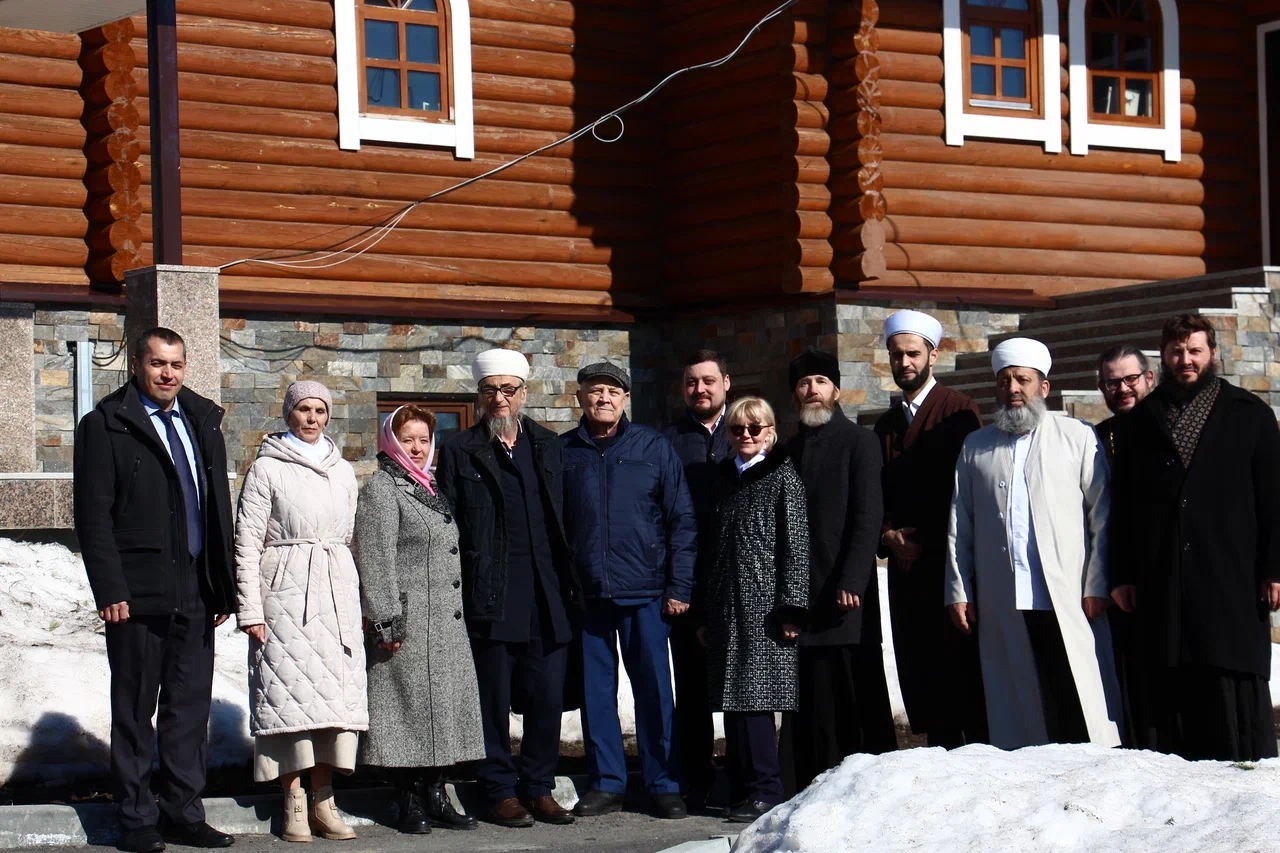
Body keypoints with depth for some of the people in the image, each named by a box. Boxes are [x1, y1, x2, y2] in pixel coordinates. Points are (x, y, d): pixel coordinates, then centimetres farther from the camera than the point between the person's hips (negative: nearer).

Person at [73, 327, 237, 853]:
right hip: (138, 593, -5)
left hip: (195, 592, 5)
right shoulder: (105, 425, -3)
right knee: (134, 711, 4)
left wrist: (223, 584, 10)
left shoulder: (202, 421, 14)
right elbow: (93, 515, -7)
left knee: (190, 709, 8)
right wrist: (109, 590, -15)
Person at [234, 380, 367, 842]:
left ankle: (323, 800, 5)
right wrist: (250, 609, -9)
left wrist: (358, 602, 10)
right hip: (285, 592, -4)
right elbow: (247, 541, -3)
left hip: (337, 592, 4)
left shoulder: (343, 472, 15)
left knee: (337, 691, 0)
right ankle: (294, 800, -1)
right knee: (289, 690, -7)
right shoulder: (267, 468, 1)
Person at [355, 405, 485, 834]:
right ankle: (411, 802, 0)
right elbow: (375, 561, -13)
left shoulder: (430, 490, 20)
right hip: (408, 622, -8)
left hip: (446, 622, 8)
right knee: (410, 706, -6)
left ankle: (435, 796, 14)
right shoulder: (380, 490, -6)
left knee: (444, 706, 8)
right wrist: (387, 621, -19)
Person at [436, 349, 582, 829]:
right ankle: (501, 793, 10)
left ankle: (539, 789, 14)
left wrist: (570, 586, 6)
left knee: (547, 698, 3)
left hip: (547, 600, 2)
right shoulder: (461, 453, 6)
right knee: (493, 702, 1)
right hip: (490, 601, -2)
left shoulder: (548, 447, 14)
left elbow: (566, 520, 13)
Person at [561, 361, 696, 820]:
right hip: (585, 593, 2)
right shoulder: (563, 451, 7)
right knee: (595, 690, 6)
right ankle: (606, 783, 15)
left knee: (654, 689, 1)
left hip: (644, 592, -1)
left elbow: (682, 520, 3)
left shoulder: (654, 447, 4)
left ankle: (664, 785, 9)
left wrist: (679, 587, -3)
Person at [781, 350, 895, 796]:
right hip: (801, 593, 5)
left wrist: (851, 583, -16)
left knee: (856, 693, -5)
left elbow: (868, 517, -8)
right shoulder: (790, 450, 17)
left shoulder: (858, 441, 0)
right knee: (813, 697, 2)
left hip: (845, 592, -5)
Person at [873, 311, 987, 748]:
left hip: (951, 562, -6)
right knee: (922, 676, 5)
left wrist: (925, 543, -12)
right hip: (906, 568, 6)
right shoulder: (886, 424, 19)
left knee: (964, 674, -6)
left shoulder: (958, 411, -2)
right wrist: (889, 536, -1)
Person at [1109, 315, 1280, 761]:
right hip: (1162, 585, 2)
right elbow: (1123, 505, 14)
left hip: (1231, 579, -2)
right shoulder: (1138, 422, 16)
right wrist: (1122, 574, 6)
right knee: (1169, 696, -1)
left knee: (1238, 699, -5)